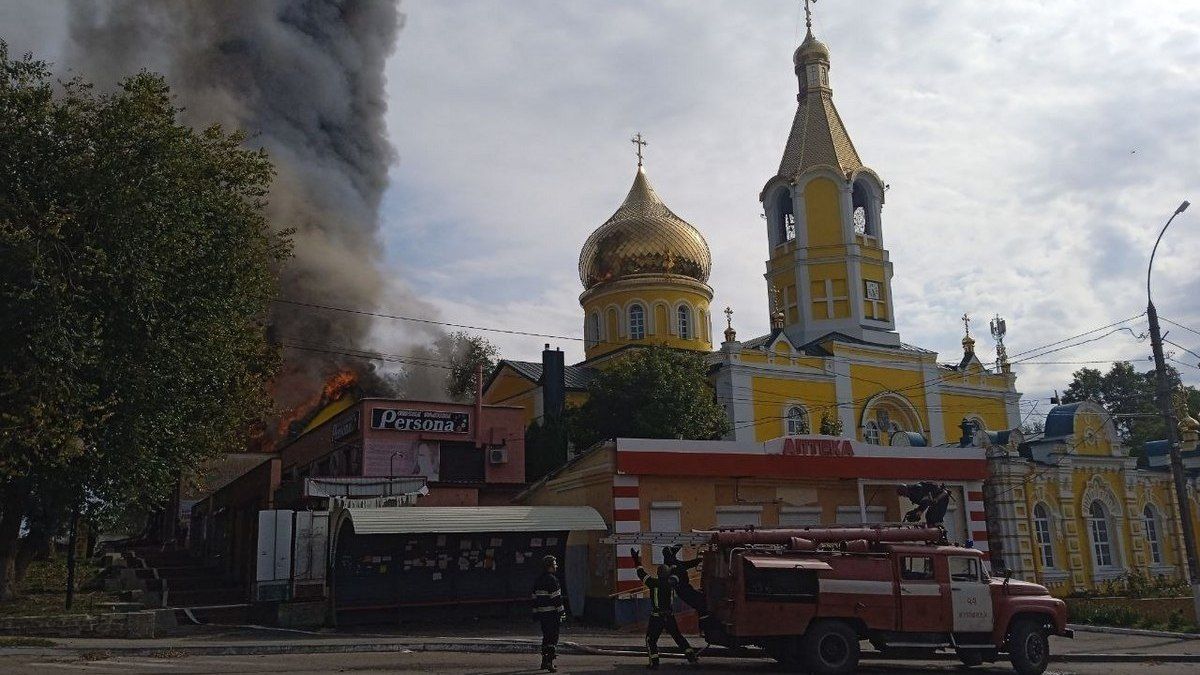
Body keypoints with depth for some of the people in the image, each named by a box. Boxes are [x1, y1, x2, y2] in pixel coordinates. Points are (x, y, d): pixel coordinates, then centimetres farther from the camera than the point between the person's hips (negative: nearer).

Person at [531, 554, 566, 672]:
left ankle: (544, 661, 22)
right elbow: (557, 598, -17)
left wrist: (535, 613, 20)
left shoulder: (538, 580, 12)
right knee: (553, 637, -4)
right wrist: (561, 613, -14)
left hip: (542, 613, 8)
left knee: (546, 637, 17)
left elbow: (535, 598, 15)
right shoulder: (552, 579, -13)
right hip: (552, 613, -8)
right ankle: (550, 662, -9)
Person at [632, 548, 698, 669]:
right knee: (678, 636, 17)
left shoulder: (654, 583, -12)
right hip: (670, 617, 4)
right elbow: (676, 575, 20)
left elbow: (643, 574, -4)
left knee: (651, 639, 5)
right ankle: (691, 655, 13)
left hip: (656, 618, -4)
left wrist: (637, 562, 6)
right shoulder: (671, 582, -1)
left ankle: (654, 662, -4)